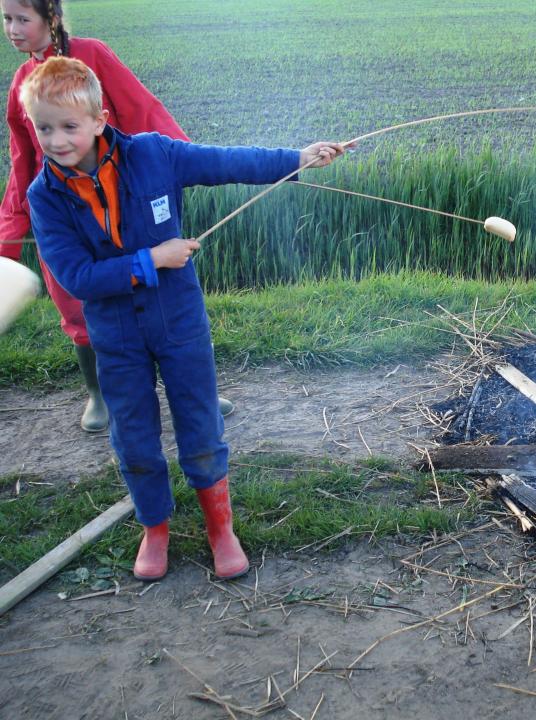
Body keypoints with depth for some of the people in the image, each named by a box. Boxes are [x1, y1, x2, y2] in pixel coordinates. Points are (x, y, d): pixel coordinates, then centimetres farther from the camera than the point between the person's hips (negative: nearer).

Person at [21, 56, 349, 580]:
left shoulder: (153, 155, -15)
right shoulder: (45, 197, -13)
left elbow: (231, 163, -6)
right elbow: (75, 277, -19)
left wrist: (299, 158, -6)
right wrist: (151, 260, -22)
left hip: (180, 322, 0)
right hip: (115, 337, 1)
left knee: (202, 437, 10)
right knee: (135, 444, 14)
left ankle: (220, 528, 33)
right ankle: (155, 530, 39)